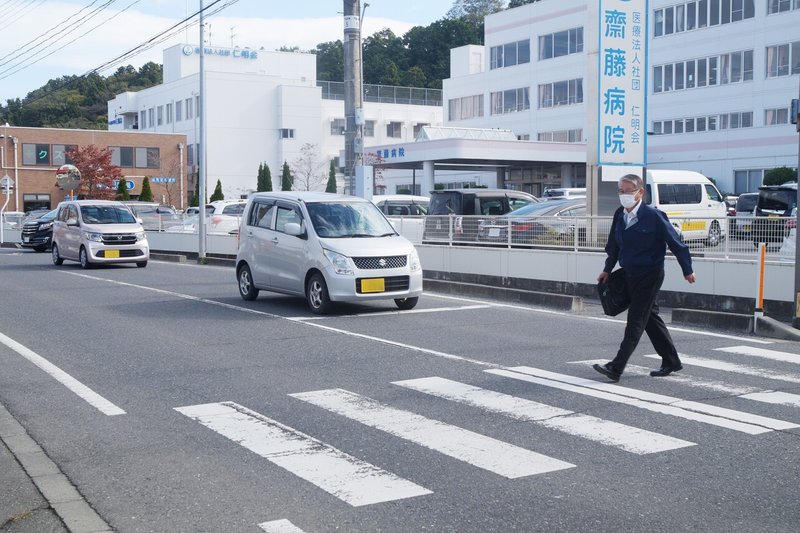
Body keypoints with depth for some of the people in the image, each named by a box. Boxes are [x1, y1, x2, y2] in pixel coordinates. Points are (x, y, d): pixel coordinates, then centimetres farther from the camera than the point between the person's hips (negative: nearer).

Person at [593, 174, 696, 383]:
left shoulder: (654, 216, -15)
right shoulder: (620, 215, 4)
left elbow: (675, 243, -8)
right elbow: (613, 245, 18)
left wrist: (687, 270, -2)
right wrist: (608, 270, 19)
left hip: (650, 276, -7)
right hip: (630, 275, 7)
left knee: (635, 322, -8)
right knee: (650, 319, 15)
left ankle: (616, 368, -11)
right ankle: (671, 362, 28)